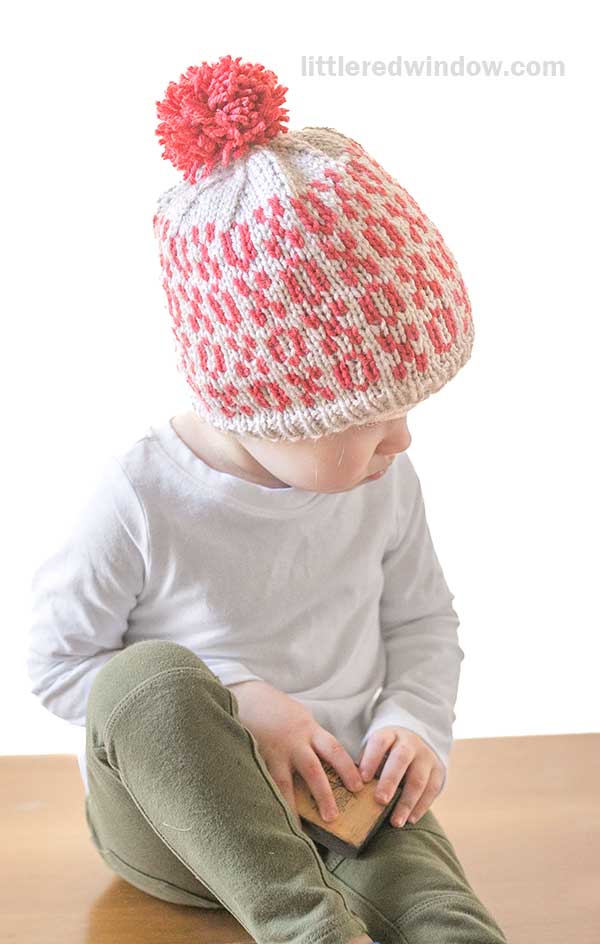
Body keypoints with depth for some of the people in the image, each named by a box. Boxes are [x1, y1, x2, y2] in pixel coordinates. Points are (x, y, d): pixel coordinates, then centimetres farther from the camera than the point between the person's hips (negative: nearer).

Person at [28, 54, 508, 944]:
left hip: (344, 795, 2)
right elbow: (58, 664, -9)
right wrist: (233, 707, -20)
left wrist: (416, 721, -9)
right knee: (150, 678, -36)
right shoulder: (140, 500, -18)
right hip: (169, 811, -1)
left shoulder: (384, 483, -4)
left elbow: (423, 620, 12)